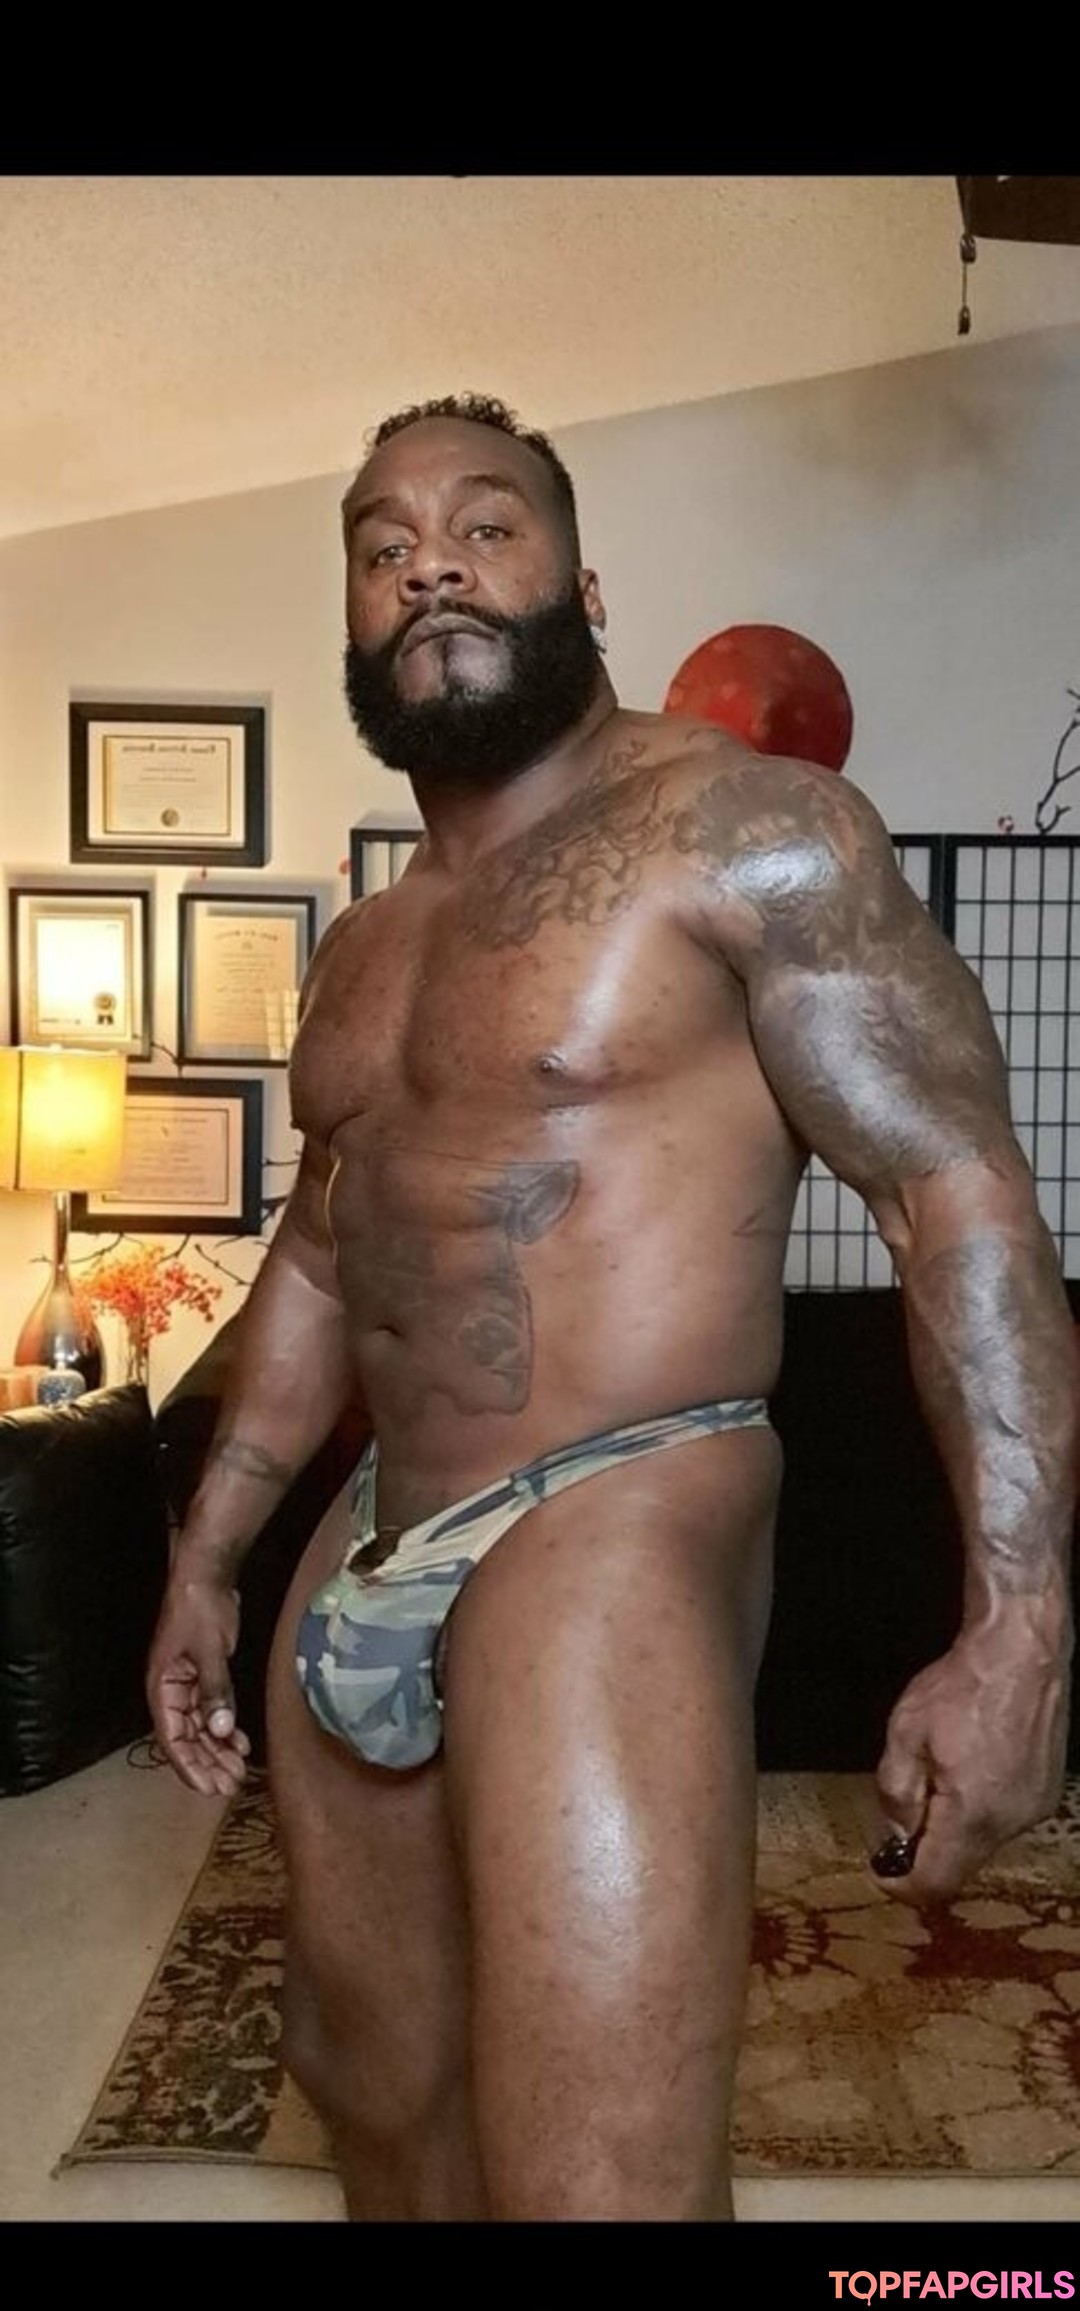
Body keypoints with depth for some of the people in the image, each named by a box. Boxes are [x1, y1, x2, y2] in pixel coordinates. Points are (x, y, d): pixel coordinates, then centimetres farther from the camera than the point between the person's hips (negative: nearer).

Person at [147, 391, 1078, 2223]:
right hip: (369, 1562, 8)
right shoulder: (363, 946, 15)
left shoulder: (741, 829, -8)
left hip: (615, 1537, -7)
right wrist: (206, 1560, 22)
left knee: (593, 2187, -10)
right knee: (367, 2079, 21)